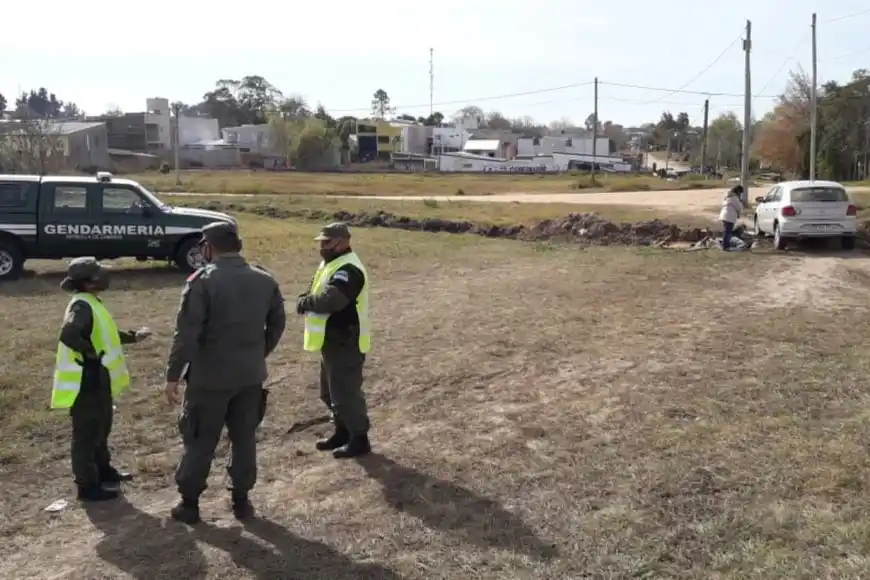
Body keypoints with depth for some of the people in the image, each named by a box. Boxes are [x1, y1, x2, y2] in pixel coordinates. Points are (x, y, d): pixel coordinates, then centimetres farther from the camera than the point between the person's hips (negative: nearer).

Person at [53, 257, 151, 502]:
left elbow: (105, 334, 23)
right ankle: (87, 486, 13)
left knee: (101, 428, 23)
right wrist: (93, 353, -26)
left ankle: (104, 471, 40)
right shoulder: (81, 306, -22)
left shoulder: (91, 303, 11)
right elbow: (68, 336, -38)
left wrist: (133, 336, 21)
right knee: (87, 433, 2)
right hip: (86, 381, -10)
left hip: (98, 380, 10)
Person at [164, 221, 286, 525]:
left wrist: (172, 375, -8)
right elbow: (277, 325, 11)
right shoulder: (265, 280, 3)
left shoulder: (203, 281, -14)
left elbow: (186, 334, -16)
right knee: (244, 438, 15)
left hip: (210, 377, -4)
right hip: (251, 376, 4)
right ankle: (241, 500, 23)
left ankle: (189, 503, 20)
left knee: (200, 441, 9)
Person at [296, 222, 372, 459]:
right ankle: (342, 432, 33)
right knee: (331, 391, 19)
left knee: (346, 392, -4)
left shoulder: (348, 269, -21)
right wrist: (307, 300, -7)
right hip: (333, 340, 11)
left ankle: (359, 440, 8)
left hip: (345, 342, -11)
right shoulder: (332, 264, 14)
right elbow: (316, 292, 17)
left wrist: (306, 302, -18)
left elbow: (331, 299, -35)